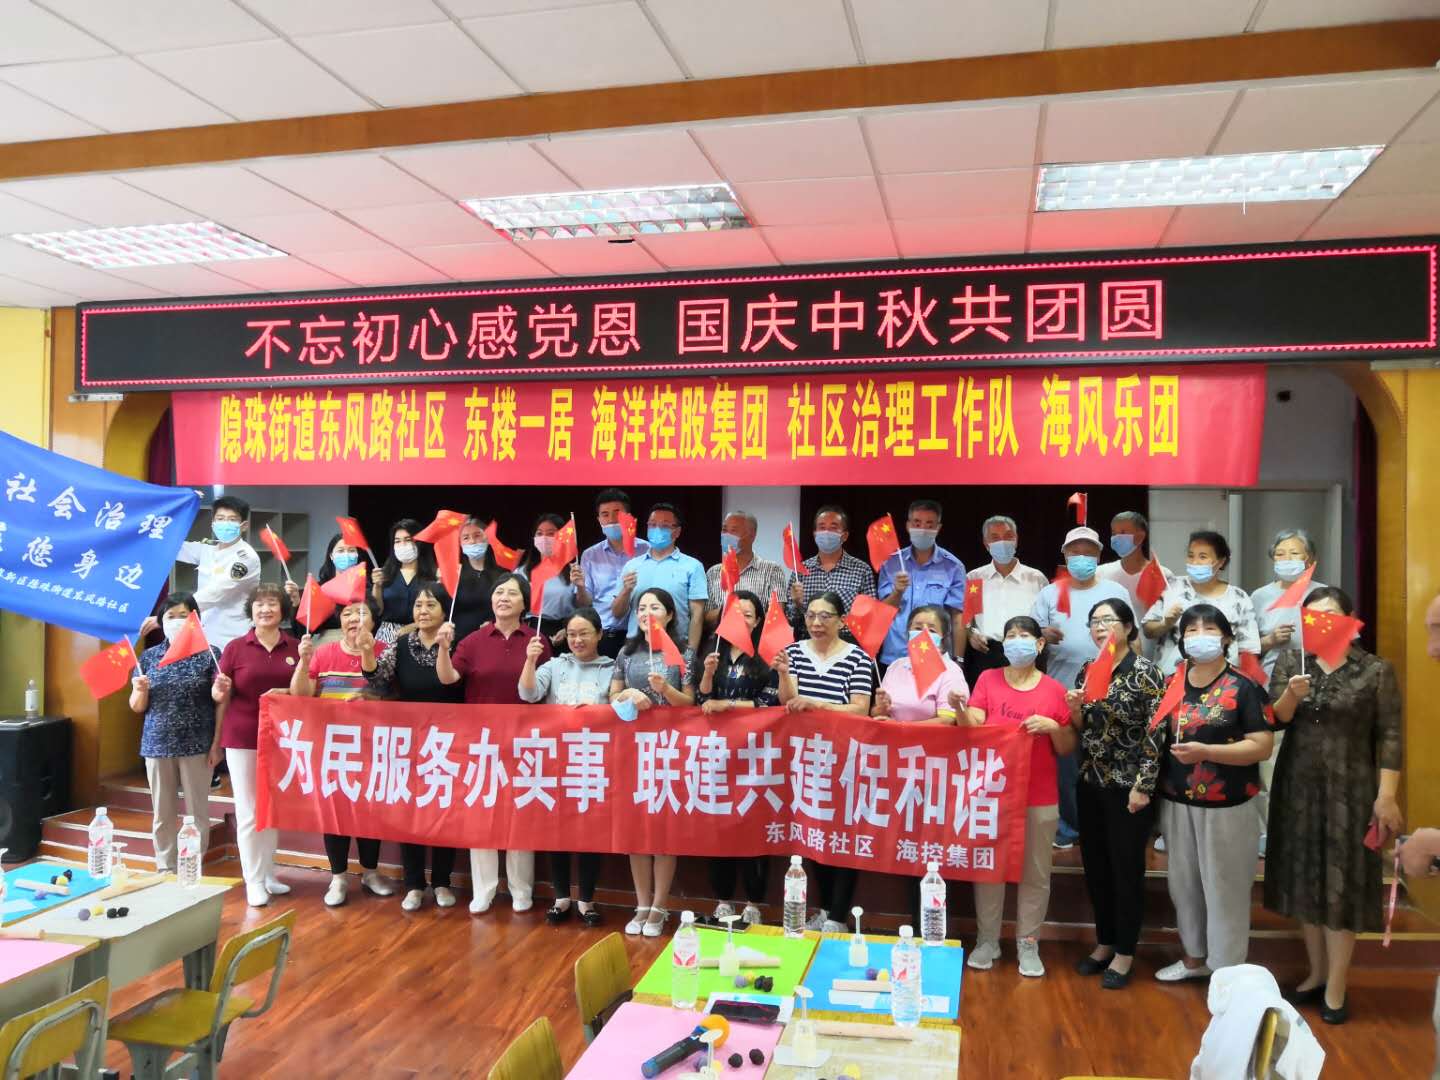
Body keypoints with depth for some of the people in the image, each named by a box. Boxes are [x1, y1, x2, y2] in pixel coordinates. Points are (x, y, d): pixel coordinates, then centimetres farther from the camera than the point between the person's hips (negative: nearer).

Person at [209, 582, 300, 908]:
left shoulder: (296, 647, 1)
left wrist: (287, 693, -12)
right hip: (242, 738, -2)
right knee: (248, 812, 2)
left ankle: (268, 873, 25)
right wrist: (220, 691, -16)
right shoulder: (235, 647, -3)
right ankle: (254, 880, 11)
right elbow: (220, 697, 4)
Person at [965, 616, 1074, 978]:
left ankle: (1028, 943, 21)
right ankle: (987, 940, 20)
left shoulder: (1054, 689, 1)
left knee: (1035, 872, 7)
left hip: (1040, 797, 0)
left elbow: (1067, 749, 5)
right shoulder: (988, 679, 2)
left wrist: (1053, 727, -14)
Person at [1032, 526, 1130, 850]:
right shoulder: (1049, 593, 7)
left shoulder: (1116, 592, 6)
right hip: (1062, 691, 1)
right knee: (1066, 761, 4)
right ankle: (1070, 824, 16)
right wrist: (1045, 635, -20)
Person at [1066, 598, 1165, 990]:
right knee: (1095, 866, 12)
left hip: (1128, 787, -6)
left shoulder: (1146, 673, -10)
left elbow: (1155, 734, -13)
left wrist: (1143, 786, -16)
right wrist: (1075, 710, -10)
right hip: (1090, 785, 6)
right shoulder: (1087, 671, 7)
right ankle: (1104, 942, 27)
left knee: (1126, 869, 4)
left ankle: (1124, 953, 16)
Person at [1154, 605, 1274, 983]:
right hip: (1177, 802, 5)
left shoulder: (1243, 688, -8)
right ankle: (1194, 956, 34)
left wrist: (1205, 751, -23)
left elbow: (1262, 747, -15)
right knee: (1183, 882, 16)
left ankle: (1226, 970, 18)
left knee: (1224, 888, 3)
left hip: (1227, 807, -5)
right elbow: (1157, 738, 15)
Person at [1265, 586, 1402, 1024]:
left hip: (1350, 792, -3)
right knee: (1305, 881, 12)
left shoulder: (1376, 670, -5)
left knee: (1341, 884, 2)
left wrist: (1387, 796, -13)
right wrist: (1290, 696, -25)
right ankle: (1316, 974, 27)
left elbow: (1390, 736, -7)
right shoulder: (1289, 661, 2)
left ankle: (1336, 987, 14)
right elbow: (1274, 720, -4)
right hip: (1297, 788, 3)